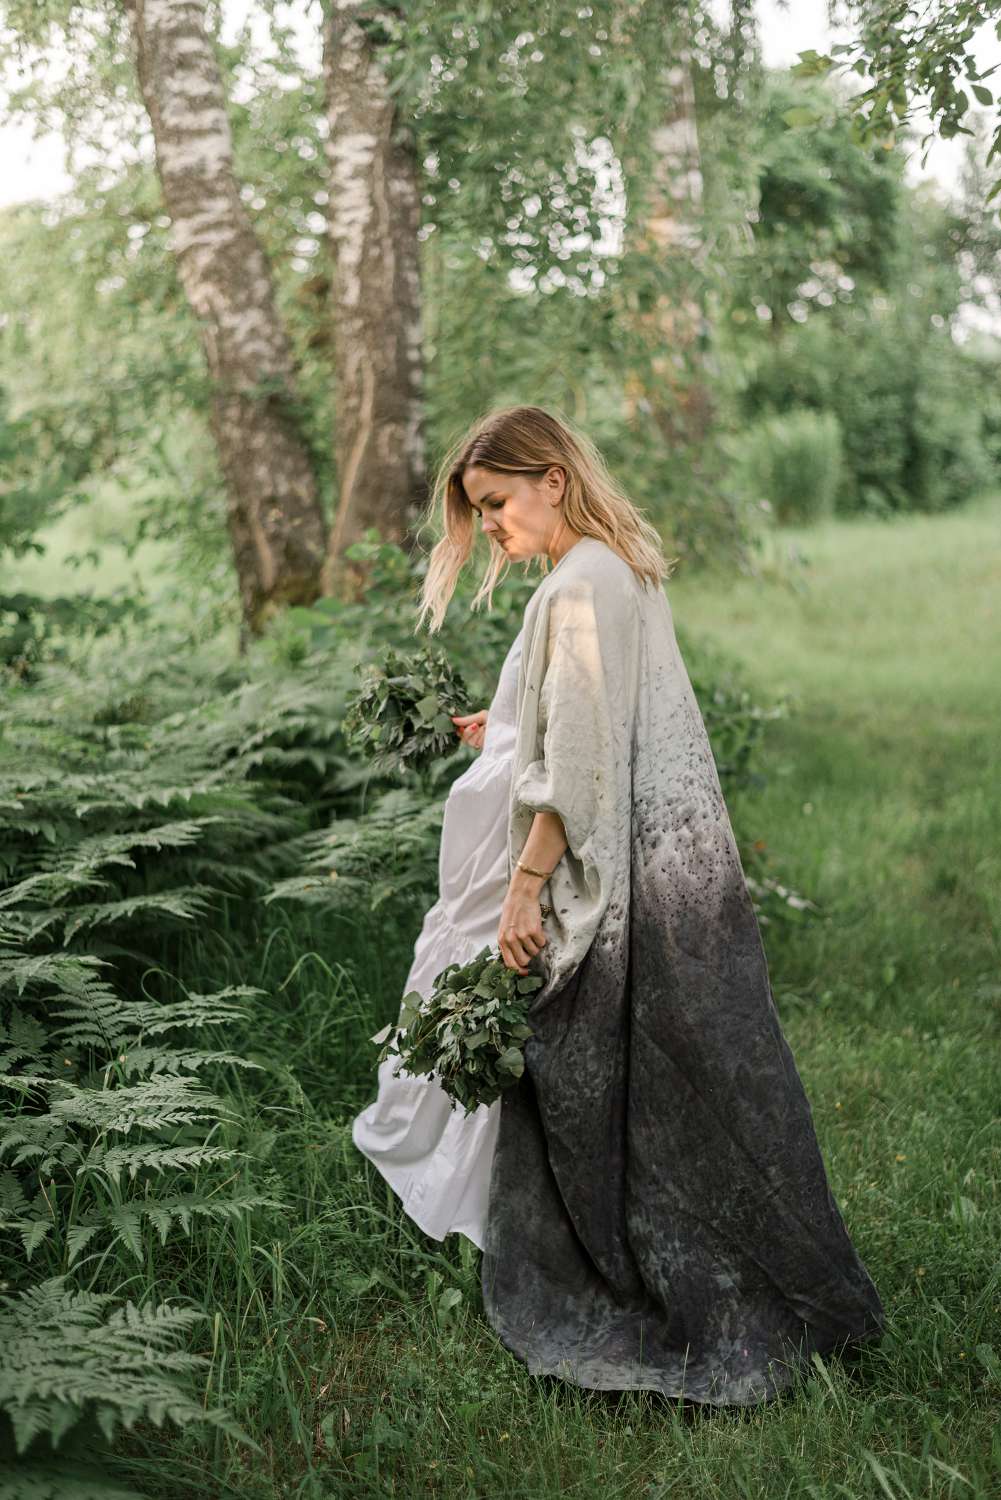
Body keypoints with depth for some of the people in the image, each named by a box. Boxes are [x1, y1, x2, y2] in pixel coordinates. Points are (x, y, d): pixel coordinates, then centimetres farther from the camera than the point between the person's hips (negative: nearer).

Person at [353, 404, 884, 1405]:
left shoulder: (580, 587, -17)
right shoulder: (623, 570, 13)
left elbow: (581, 761, -21)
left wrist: (526, 884, -19)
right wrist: (504, 730, 17)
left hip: (619, 874, -10)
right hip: (671, 859, 10)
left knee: (595, 1088, 1)